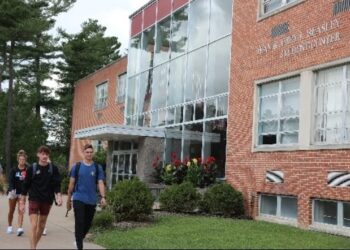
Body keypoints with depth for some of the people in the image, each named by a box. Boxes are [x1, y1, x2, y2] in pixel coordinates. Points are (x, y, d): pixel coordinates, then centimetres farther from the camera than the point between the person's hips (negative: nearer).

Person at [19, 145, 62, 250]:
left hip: (47, 201, 2)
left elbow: (57, 184, 0)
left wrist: (58, 196, -17)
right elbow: (26, 185, 2)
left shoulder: (53, 169, 1)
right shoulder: (32, 168, -2)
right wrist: (22, 201, 1)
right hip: (34, 200, -2)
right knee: (34, 225, -13)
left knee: (41, 225, 11)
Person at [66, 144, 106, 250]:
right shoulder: (77, 166, 1)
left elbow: (100, 183, -2)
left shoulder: (97, 168, 3)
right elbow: (71, 183, 6)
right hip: (78, 199, -2)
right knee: (79, 223, -8)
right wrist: (68, 199, 7)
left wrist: (103, 197, -17)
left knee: (87, 224, 12)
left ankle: (79, 240, 36)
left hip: (92, 200, 2)